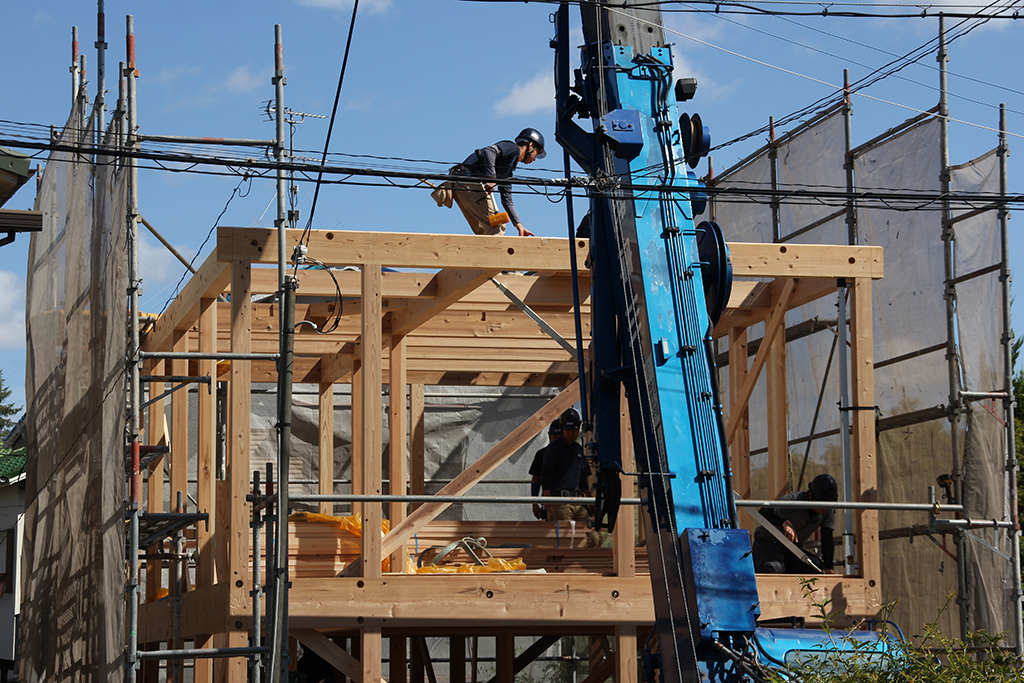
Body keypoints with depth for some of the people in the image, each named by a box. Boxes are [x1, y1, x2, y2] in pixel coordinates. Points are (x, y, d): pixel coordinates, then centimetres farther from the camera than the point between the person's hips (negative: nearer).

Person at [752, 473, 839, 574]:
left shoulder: (829, 510, -9)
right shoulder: (794, 500, -26)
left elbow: (827, 539, -8)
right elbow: (763, 512, -37)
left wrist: (828, 569, -18)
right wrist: (785, 523, -54)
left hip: (792, 549, 7)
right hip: (768, 542, -7)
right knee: (773, 569, -36)